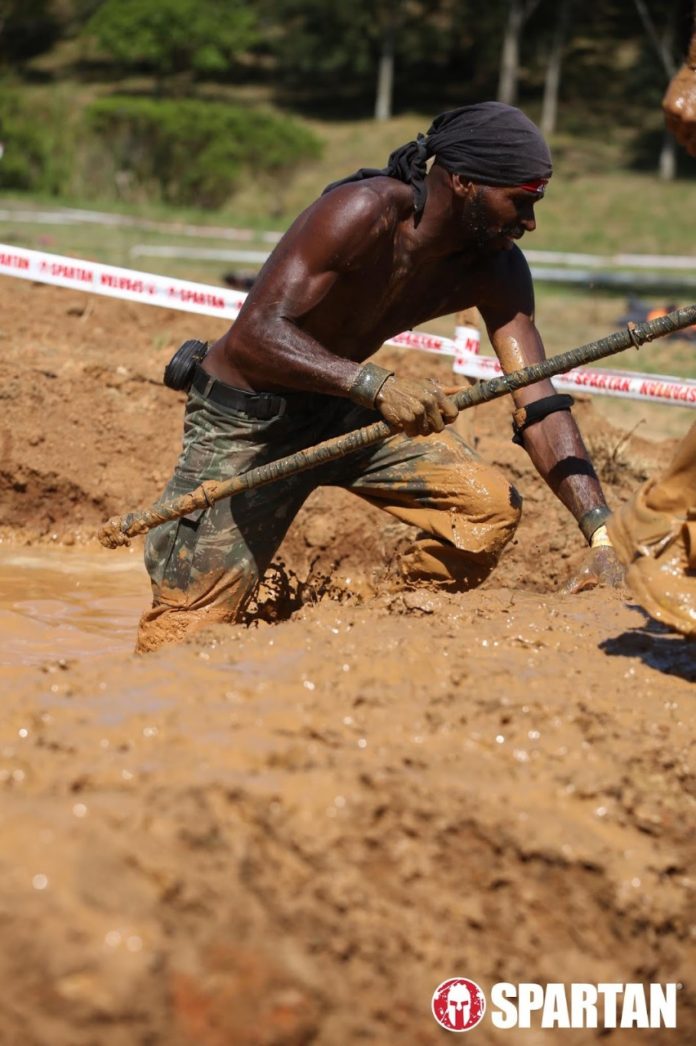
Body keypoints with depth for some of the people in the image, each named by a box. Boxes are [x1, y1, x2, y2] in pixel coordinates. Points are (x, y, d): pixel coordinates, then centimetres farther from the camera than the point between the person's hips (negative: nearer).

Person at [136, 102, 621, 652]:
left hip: (341, 408, 6)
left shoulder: (497, 270, -10)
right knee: (188, 628, -6)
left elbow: (539, 404, -13)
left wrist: (601, 533, -26)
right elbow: (252, 337, -37)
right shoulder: (363, 213, -30)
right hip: (244, 421, -6)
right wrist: (375, 384, -51)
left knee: (491, 506, -13)